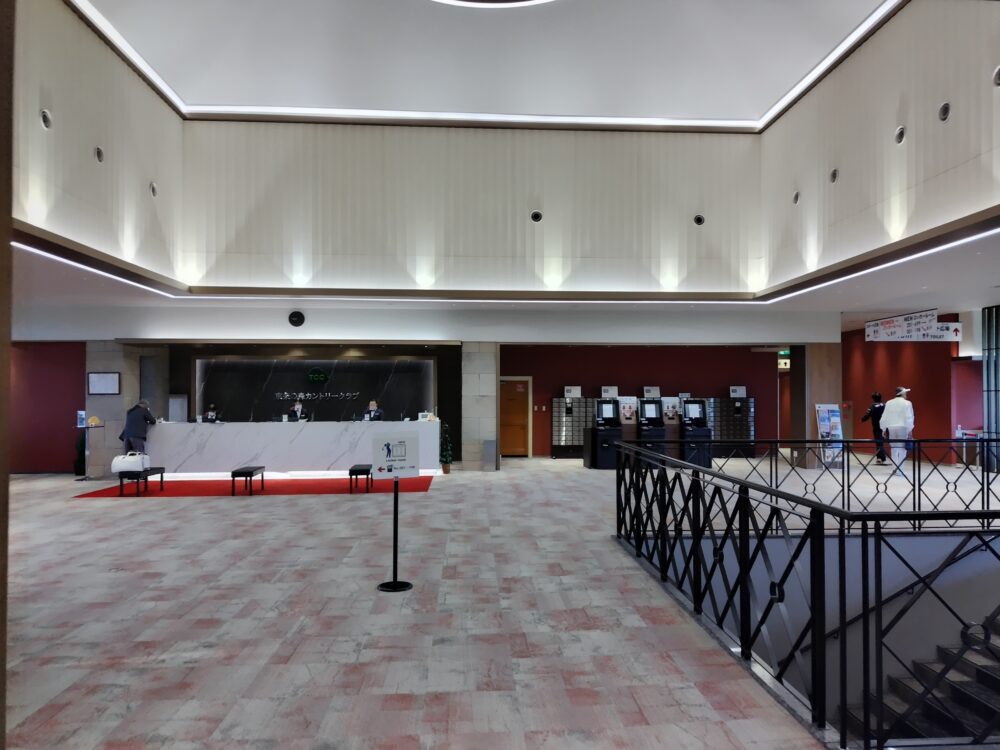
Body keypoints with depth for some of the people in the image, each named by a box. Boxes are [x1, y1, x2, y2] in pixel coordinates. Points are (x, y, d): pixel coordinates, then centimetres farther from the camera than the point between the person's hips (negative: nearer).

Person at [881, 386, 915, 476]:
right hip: (903, 428, -4)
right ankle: (899, 470, -4)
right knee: (902, 449, -1)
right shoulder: (907, 403, -5)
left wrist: (884, 429, 12)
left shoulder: (888, 403, 8)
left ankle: (895, 469, 13)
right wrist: (910, 430, -6)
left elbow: (884, 417, 7)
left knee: (894, 448, 14)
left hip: (891, 428, 4)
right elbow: (909, 418, -9)